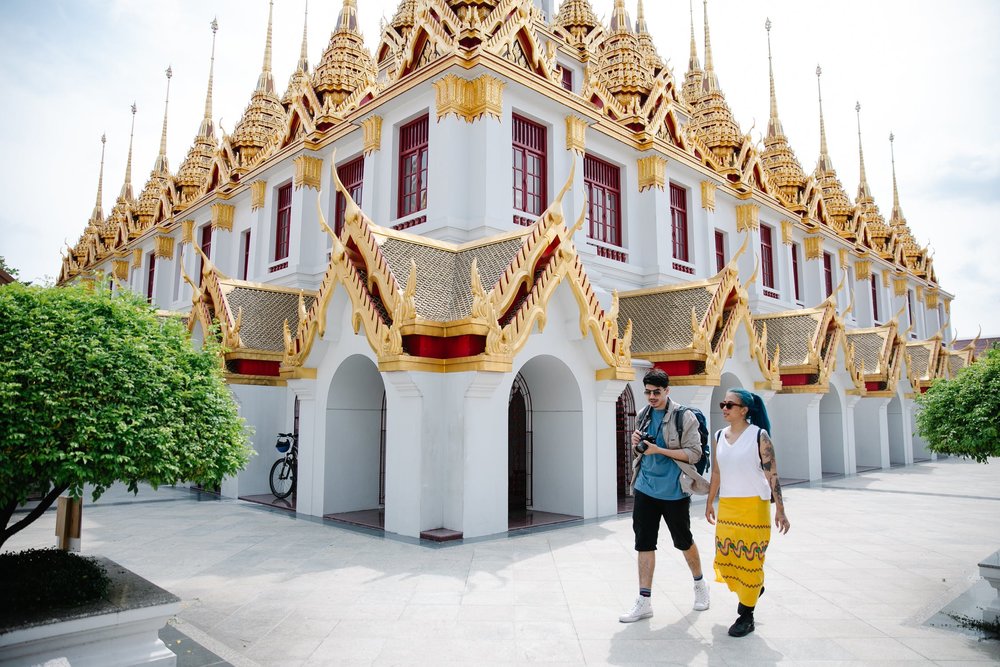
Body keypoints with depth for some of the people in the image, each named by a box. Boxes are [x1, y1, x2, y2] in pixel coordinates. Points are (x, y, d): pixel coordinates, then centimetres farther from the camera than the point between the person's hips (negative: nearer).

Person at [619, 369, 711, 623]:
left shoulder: (684, 417, -10)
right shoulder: (643, 416, 8)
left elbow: (694, 453, -13)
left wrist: (659, 450, -20)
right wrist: (637, 445, -5)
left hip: (674, 490, -4)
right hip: (646, 488, 5)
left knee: (684, 541, 13)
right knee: (644, 544, 3)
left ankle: (700, 585, 39)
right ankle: (644, 602, 10)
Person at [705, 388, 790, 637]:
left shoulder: (759, 436, -9)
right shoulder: (719, 437, 6)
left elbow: (772, 474, -11)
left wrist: (780, 510, -12)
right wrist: (710, 503, 17)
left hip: (754, 506, -5)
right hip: (727, 507, 5)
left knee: (750, 559, 2)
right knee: (725, 558, 9)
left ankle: (746, 616, 16)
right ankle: (753, 589, 38)